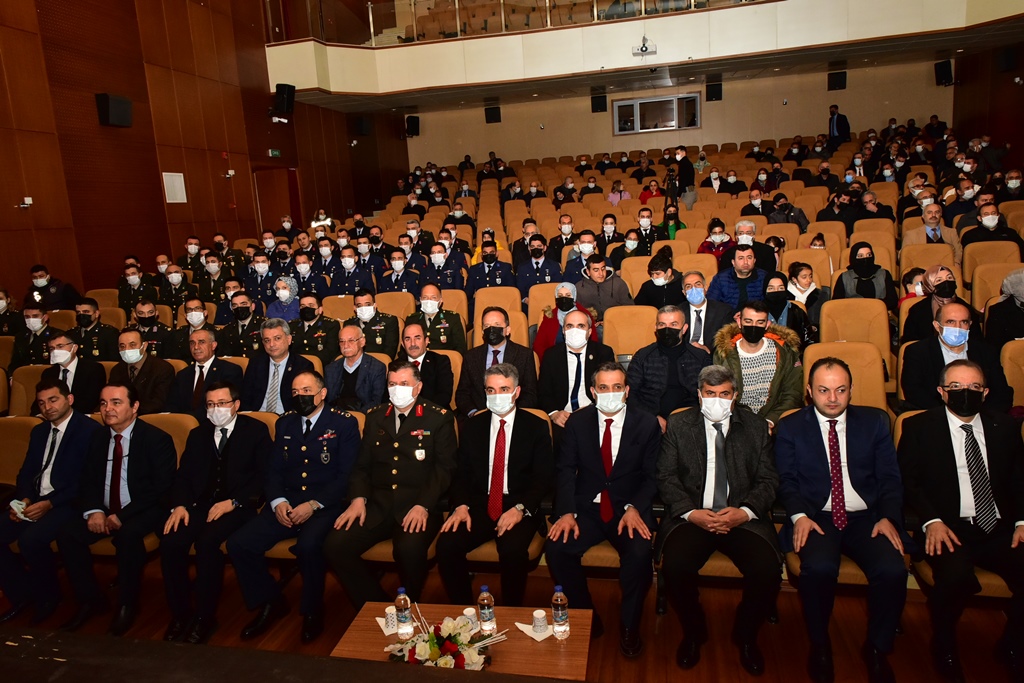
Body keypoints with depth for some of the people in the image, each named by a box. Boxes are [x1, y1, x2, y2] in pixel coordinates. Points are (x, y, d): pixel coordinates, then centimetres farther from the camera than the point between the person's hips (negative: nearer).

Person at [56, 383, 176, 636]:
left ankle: (127, 604, -13)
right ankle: (90, 599, 3)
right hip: (105, 511, 6)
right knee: (67, 534, -16)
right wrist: (93, 510, -10)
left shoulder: (157, 439, -11)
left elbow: (162, 488, -16)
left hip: (143, 511, -6)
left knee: (128, 534, -34)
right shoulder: (97, 438, 8)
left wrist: (122, 516, -21)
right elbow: (89, 482, 11)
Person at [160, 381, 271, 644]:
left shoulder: (256, 430, 4)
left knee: (207, 541, -30)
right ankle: (180, 613, -6)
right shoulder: (197, 435, 20)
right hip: (200, 504, 5)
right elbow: (183, 476, 14)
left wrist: (233, 502, -15)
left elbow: (263, 475, -4)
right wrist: (180, 505, -6)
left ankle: (205, 616, -14)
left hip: (238, 506, -4)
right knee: (170, 542, -22)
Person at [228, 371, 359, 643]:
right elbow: (273, 470, 13)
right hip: (285, 505, 6)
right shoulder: (285, 424, 17)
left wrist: (313, 505, -17)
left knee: (308, 546, -34)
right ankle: (270, 602, 8)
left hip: (323, 506, -5)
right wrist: (278, 502, -7)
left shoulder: (344, 424, 0)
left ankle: (312, 611, -6)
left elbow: (346, 475, -6)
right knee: (238, 543, -15)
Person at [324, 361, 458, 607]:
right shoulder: (375, 417, 16)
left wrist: (423, 506, -17)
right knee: (334, 545, -17)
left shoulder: (439, 418, 2)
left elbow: (445, 467, -5)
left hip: (419, 506, -4)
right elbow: (362, 464, 15)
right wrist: (358, 498, -4)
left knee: (409, 549, -33)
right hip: (377, 504, 5)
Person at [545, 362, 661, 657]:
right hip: (586, 507, 2)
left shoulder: (647, 424, 2)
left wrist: (634, 508, -18)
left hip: (629, 509, -1)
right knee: (556, 548, -24)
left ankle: (629, 625, -3)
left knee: (639, 553, -30)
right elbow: (565, 469, 0)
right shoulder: (577, 421, 5)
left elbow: (652, 475, 0)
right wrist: (567, 512, -15)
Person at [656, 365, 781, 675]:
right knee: (674, 566, -27)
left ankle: (745, 636, 9)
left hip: (743, 517, 1)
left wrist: (745, 512, -13)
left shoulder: (756, 426, 10)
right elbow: (666, 477, 2)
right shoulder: (679, 425, 7)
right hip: (692, 515, 0)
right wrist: (691, 513, -14)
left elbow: (768, 480, 5)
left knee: (768, 571, -25)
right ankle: (693, 632, 6)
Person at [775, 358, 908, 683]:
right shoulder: (790, 427, 7)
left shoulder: (875, 421, 11)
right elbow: (786, 480, 3)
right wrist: (799, 515, -14)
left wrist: (888, 517, -8)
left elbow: (890, 477, 8)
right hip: (816, 518, -2)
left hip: (867, 518, 2)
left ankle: (877, 649, 1)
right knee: (819, 568, -31)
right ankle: (819, 645, -3)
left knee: (893, 570, -26)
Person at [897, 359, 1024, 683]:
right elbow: (907, 481, -1)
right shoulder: (919, 427, 4)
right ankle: (944, 649, -1)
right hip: (947, 528, -4)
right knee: (956, 576, -33)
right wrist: (931, 521, -15)